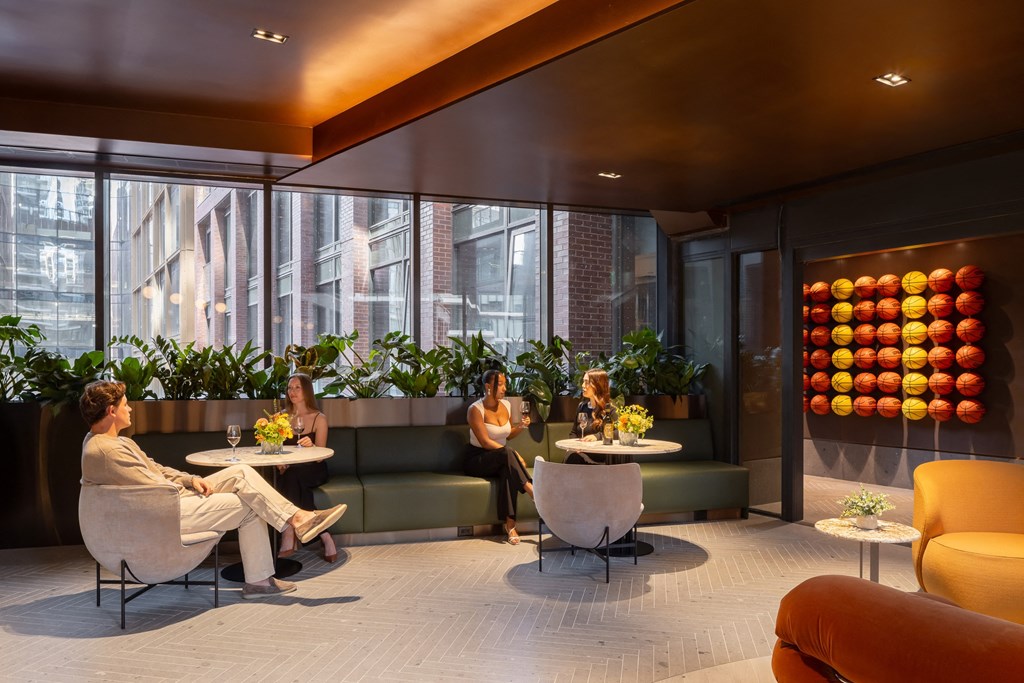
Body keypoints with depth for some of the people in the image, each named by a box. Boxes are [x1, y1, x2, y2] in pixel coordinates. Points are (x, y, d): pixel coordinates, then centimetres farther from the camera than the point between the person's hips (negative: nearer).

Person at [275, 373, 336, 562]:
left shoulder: (319, 419, 0)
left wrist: (311, 445, -27)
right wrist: (279, 462, -15)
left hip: (313, 471, -2)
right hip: (289, 472, 2)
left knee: (292, 476, -35)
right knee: (287, 478, -33)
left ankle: (289, 537, -30)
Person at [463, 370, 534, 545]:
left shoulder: (506, 405, 6)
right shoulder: (476, 409, -13)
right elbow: (485, 442, -20)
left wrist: (520, 426, -2)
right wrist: (513, 454, -25)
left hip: (501, 459, 5)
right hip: (477, 459, -5)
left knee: (508, 470, -34)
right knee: (506, 453, -37)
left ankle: (510, 524, -40)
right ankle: (532, 490, -34)